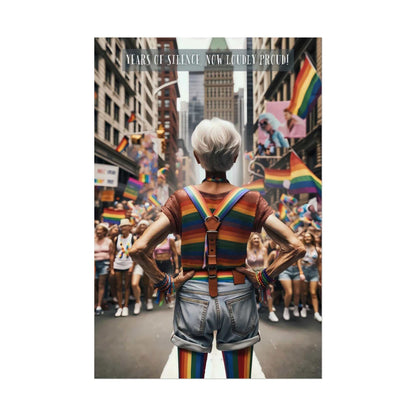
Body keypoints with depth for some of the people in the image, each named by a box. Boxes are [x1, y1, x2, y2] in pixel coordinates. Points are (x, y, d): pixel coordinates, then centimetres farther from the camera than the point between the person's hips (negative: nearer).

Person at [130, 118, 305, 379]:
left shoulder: (182, 200, -10)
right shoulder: (251, 201, -8)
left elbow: (139, 249, -16)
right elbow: (296, 247, -11)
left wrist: (165, 283, -4)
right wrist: (264, 278, -1)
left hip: (192, 300, 0)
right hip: (238, 299, 1)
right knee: (239, 377, 21)